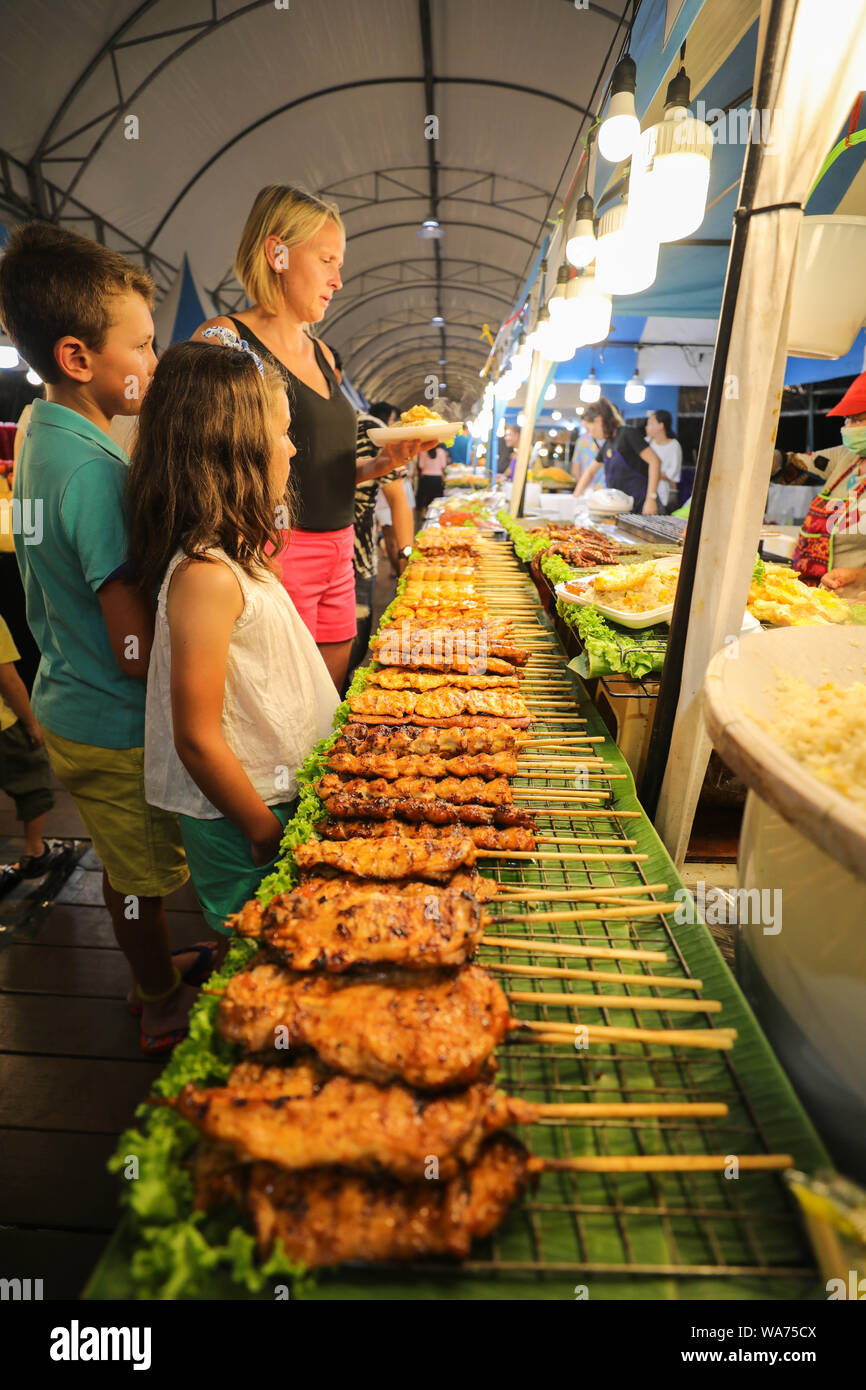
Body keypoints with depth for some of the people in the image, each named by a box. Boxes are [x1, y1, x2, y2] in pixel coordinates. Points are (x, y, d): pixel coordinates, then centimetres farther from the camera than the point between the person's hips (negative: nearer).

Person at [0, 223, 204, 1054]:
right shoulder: (92, 467, -25)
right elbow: (138, 650, -27)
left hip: (71, 701, 9)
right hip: (116, 725, -9)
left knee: (126, 865, 25)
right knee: (143, 878, 13)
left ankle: (157, 972, 48)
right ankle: (164, 1014, 37)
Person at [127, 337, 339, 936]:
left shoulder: (233, 552, 3)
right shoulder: (207, 575, -26)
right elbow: (197, 740, -23)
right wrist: (268, 836, -15)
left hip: (280, 791, 8)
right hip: (240, 816, -8)